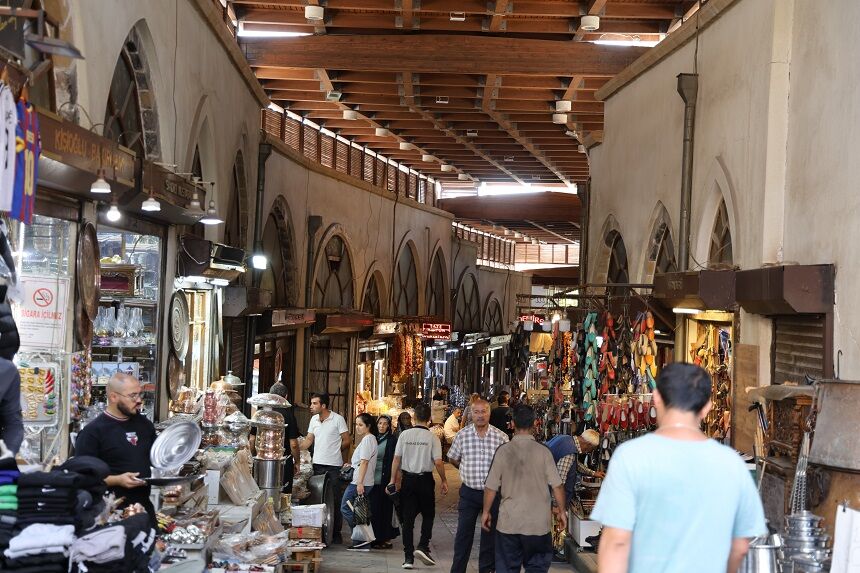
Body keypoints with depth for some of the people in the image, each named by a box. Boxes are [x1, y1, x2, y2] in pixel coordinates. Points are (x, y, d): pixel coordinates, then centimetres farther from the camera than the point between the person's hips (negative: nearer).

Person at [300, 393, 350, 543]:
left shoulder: (338, 419, -7)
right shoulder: (313, 420, 10)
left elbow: (346, 441, -3)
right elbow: (308, 440, 13)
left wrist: (334, 449, 0)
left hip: (334, 465, -5)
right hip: (318, 464, 5)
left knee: (335, 500, -1)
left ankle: (336, 533, 6)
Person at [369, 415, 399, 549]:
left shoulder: (392, 440, -5)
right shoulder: (374, 439, 12)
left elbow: (393, 461, -10)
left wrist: (391, 480, -16)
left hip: (385, 479, -6)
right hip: (373, 480, 6)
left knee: (385, 509, -1)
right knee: (374, 509, 6)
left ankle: (386, 539, 4)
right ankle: (376, 537, 14)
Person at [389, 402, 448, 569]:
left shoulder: (404, 435, -1)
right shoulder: (432, 437, -8)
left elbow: (396, 459, 1)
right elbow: (438, 462, -11)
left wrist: (393, 480, 10)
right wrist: (444, 481, 2)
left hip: (407, 479, 2)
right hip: (425, 479, -2)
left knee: (408, 518, 6)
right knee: (428, 514, 15)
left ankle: (408, 557, 5)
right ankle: (423, 546, -3)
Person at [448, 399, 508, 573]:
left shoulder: (501, 437, -5)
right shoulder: (463, 435, -3)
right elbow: (453, 459, 11)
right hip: (469, 492, 0)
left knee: (490, 534, 9)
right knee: (463, 534, 3)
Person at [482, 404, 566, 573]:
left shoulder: (503, 451, -6)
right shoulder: (543, 451, -8)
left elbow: (491, 487, -2)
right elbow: (557, 486, -5)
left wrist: (486, 512, 12)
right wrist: (561, 511, 10)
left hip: (509, 521, 1)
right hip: (538, 521, -1)